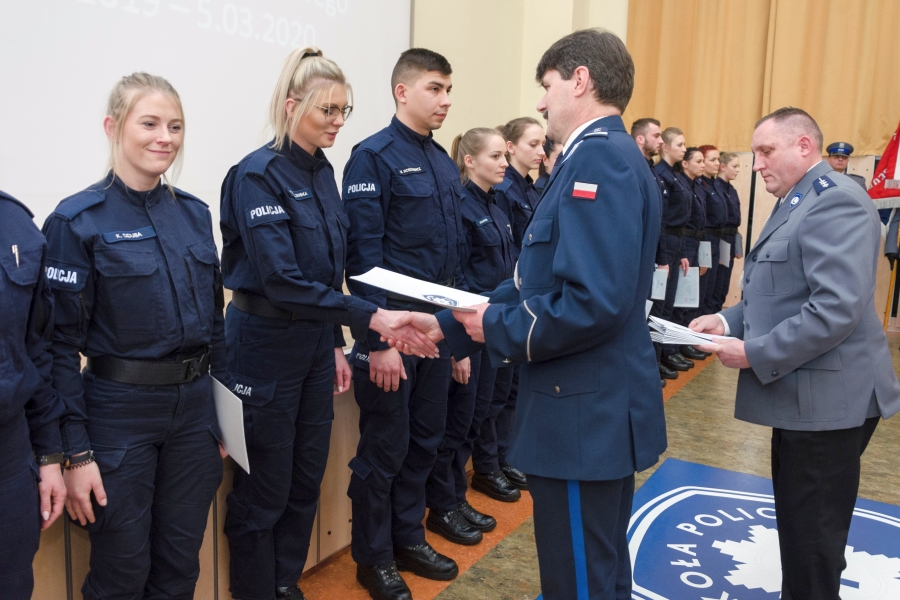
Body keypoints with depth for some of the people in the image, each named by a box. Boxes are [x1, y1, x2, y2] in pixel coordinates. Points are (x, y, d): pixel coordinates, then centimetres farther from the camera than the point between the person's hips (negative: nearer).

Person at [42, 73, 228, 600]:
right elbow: (63, 342, -10)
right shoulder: (78, 220, -10)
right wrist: (77, 452, -12)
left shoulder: (195, 213, 6)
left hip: (194, 407, 5)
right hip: (119, 411, -5)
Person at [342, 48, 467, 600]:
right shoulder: (374, 157, -11)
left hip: (439, 324, 7)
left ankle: (408, 538, 35)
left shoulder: (444, 162, 12)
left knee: (426, 439, 17)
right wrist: (380, 339, -20)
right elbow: (364, 254, -16)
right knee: (384, 448, 6)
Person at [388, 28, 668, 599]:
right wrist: (448, 324, 9)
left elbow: (593, 303, -29)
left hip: (586, 412, -10)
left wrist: (496, 327, -14)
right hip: (600, 407, 10)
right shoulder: (604, 157, 14)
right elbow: (537, 285, 14)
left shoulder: (599, 157, -18)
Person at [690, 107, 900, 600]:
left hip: (827, 400, -10)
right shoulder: (798, 203, 16)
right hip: (802, 395, 10)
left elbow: (838, 307, -27)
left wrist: (754, 353, -21)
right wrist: (728, 320, 4)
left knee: (813, 538, 3)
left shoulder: (835, 201, -17)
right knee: (797, 527, 21)